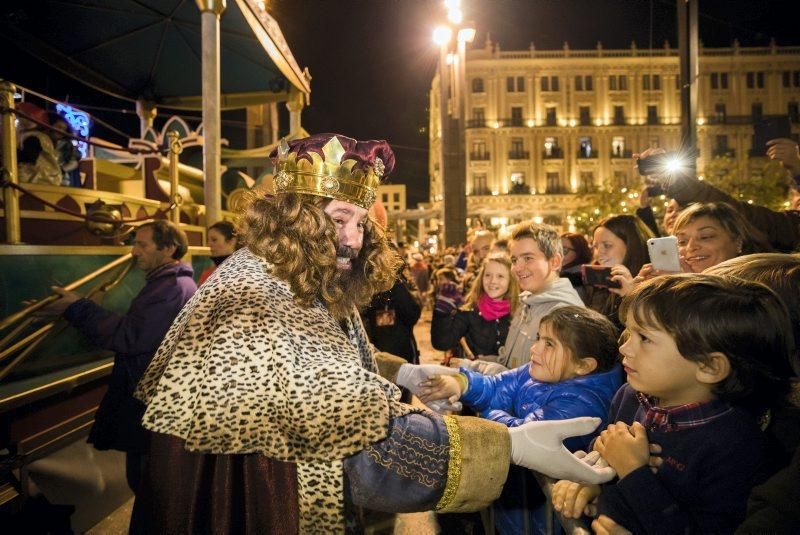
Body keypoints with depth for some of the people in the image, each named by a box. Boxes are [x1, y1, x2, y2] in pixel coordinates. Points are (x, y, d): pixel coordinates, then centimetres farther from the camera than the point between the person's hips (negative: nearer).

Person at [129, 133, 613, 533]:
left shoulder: (313, 289, 1)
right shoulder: (252, 301, -30)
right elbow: (363, 423, -38)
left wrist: (400, 372, -1)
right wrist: (511, 443, -38)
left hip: (292, 489, 9)